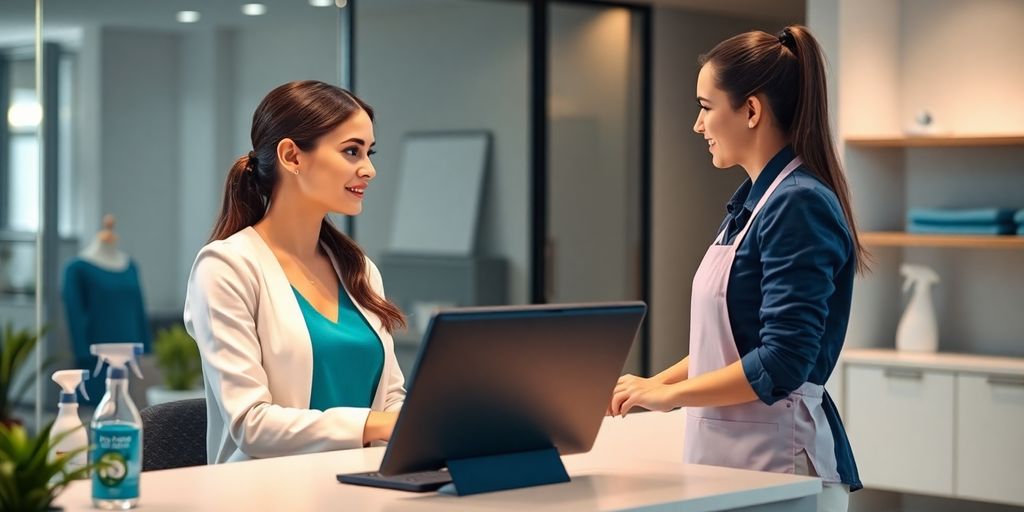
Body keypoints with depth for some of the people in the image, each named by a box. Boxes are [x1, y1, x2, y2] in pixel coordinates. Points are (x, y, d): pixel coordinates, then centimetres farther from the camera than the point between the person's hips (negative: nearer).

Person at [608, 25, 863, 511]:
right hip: (729, 454, 8)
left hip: (781, 462, -8)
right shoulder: (754, 200, 12)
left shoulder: (799, 205, -16)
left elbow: (781, 362, -21)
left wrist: (668, 393, -12)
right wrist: (651, 385, 11)